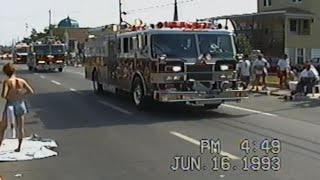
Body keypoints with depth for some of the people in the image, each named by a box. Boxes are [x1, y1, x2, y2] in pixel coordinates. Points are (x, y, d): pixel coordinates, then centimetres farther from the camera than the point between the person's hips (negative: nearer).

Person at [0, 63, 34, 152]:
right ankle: (19, 147, 17)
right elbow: (31, 91, -6)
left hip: (10, 105, -3)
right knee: (20, 126, 13)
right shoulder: (21, 81, -6)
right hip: (20, 104, 3)